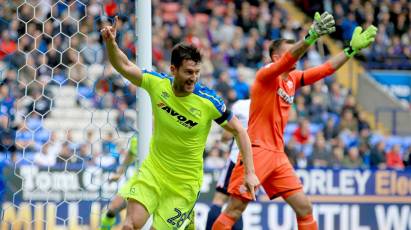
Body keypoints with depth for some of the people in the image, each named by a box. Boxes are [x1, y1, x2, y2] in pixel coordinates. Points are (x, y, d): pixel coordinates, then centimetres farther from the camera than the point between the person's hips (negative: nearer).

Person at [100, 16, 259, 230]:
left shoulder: (209, 102, -17)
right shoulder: (158, 84, -10)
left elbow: (239, 131, -7)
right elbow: (124, 66, 2)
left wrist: (249, 172, -11)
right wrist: (111, 43, -18)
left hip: (185, 181, -2)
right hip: (153, 170, 2)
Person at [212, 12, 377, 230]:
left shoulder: (293, 79, 13)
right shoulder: (266, 75, -9)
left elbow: (326, 69, 18)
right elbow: (287, 59, -29)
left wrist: (352, 48, 9)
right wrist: (311, 37, -44)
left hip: (278, 155, 8)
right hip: (257, 152, -8)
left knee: (304, 208, 4)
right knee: (234, 211, -9)